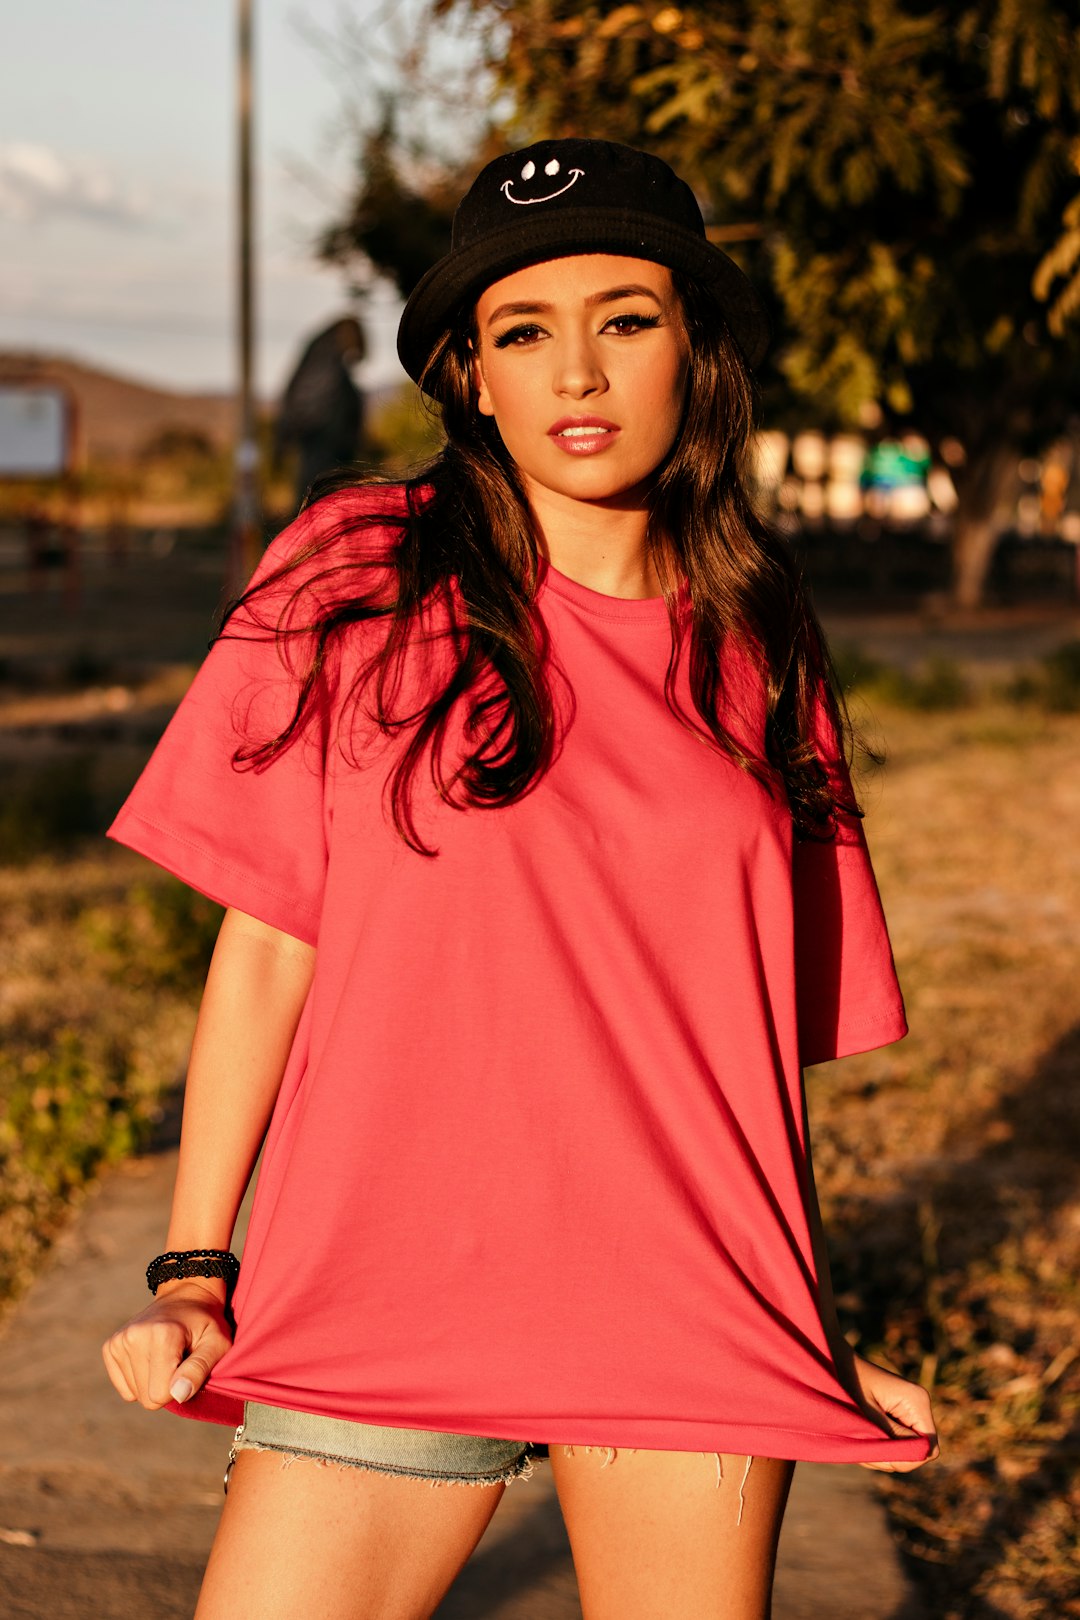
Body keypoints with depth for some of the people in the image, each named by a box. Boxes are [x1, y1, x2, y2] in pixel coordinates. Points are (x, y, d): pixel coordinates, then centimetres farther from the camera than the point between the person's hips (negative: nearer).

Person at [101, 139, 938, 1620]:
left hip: (691, 1316, 2)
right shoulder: (354, 583, 0)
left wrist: (818, 1336, 13)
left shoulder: (755, 653, 7)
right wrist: (193, 1272, -3)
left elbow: (765, 1026, 13)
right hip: (379, 1302, -1)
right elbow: (268, 941, 1)